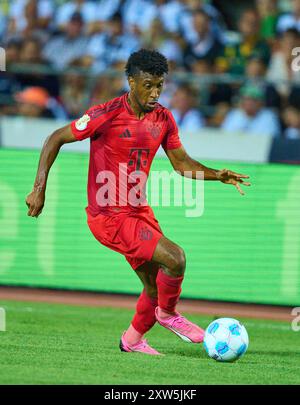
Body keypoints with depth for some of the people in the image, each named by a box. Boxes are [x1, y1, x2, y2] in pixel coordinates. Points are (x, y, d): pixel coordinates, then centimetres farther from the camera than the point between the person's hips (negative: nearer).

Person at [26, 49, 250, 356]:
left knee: (156, 286, 13)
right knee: (174, 258, -21)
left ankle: (132, 341, 36)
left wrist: (217, 176, -6)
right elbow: (56, 139, -10)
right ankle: (167, 313, 6)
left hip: (140, 212, 8)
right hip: (108, 216, -7)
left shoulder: (163, 119, 3)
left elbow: (182, 163, 12)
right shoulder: (107, 115, -17)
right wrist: (39, 189, -15)